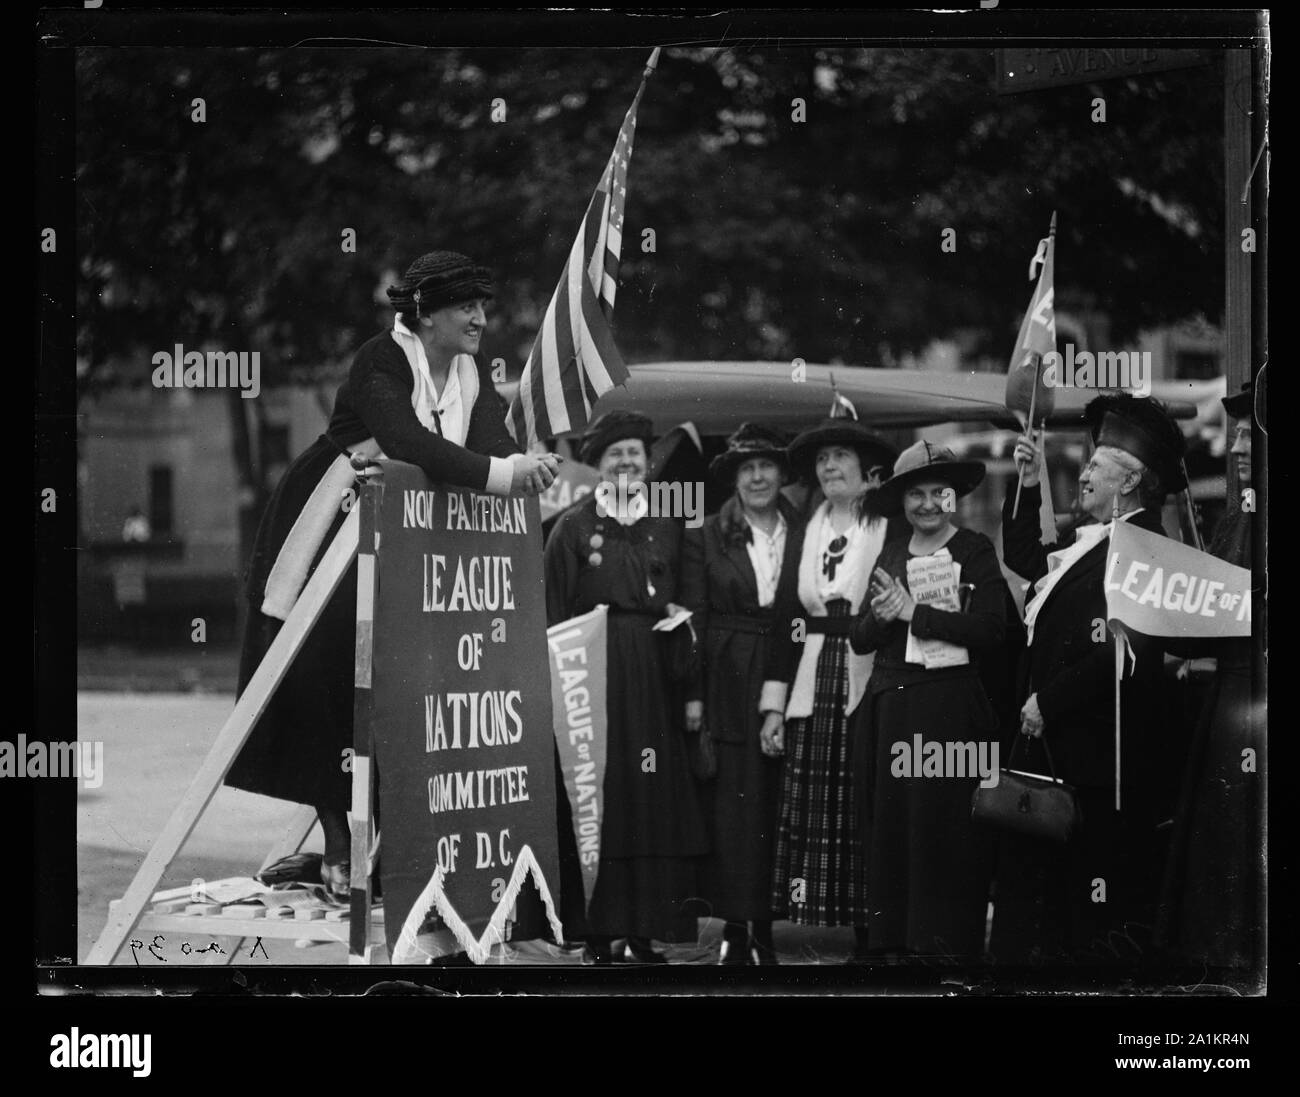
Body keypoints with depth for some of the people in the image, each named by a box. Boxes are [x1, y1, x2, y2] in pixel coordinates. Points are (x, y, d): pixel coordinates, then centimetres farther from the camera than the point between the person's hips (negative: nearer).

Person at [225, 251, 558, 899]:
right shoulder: (380, 362, -19)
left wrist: (525, 468, -38)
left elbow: (493, 444, -14)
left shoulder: (472, 378, 2)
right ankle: (337, 845, -5)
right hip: (329, 528, -6)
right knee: (326, 671, -9)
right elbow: (403, 439, -37)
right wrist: (493, 474, -45)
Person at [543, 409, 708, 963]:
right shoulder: (573, 528, 2)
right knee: (598, 800, -4)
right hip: (593, 676, -3)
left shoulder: (666, 528, 13)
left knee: (655, 803, 1)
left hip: (651, 680, 3)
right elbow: (555, 616, -1)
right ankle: (598, 935, 0)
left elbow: (679, 602, 20)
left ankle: (644, 933, 7)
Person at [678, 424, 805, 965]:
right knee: (732, 803, -4)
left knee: (776, 805, 2)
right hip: (729, 685, -1)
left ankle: (765, 927, 8)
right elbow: (693, 619, 2)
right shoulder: (705, 538, 4)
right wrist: (693, 694, -6)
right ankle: (735, 929, 0)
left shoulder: (803, 537, 8)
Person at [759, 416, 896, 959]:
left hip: (869, 690, -4)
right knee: (807, 820, -1)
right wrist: (773, 706, 8)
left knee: (865, 820, -5)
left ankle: (869, 932, 1)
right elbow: (784, 622, 13)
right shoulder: (804, 536, 14)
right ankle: (810, 922, 3)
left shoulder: (892, 533, 0)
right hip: (811, 694, 4)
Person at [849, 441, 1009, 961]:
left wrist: (913, 612, -13)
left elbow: (991, 630, -15)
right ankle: (890, 940, 15)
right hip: (886, 705, 5)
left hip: (948, 708, -5)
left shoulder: (975, 551, -2)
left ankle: (946, 943, 3)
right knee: (887, 827, 7)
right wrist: (881, 615, -10)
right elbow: (859, 639, 12)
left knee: (942, 833, -4)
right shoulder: (891, 556, 14)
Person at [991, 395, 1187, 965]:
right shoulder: (1090, 543, 15)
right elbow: (1025, 559, 31)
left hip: (1100, 767, -10)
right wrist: (1028, 487, 20)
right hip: (1054, 755, 10)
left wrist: (1049, 702, -16)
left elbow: (1121, 656, -25)